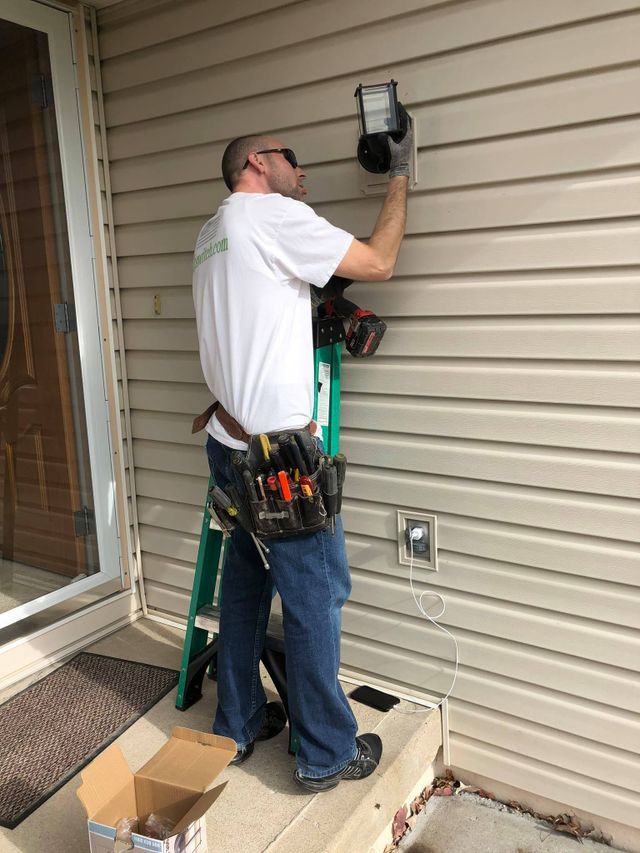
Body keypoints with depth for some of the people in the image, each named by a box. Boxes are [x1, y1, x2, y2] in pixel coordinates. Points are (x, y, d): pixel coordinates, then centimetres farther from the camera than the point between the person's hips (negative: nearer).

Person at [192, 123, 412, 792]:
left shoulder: (211, 234, 18)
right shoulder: (272, 214, -9)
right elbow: (379, 263, -7)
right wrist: (400, 177, 6)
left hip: (231, 443, 9)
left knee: (245, 586, 17)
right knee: (316, 597, 2)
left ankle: (238, 725, 32)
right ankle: (326, 754, 17)